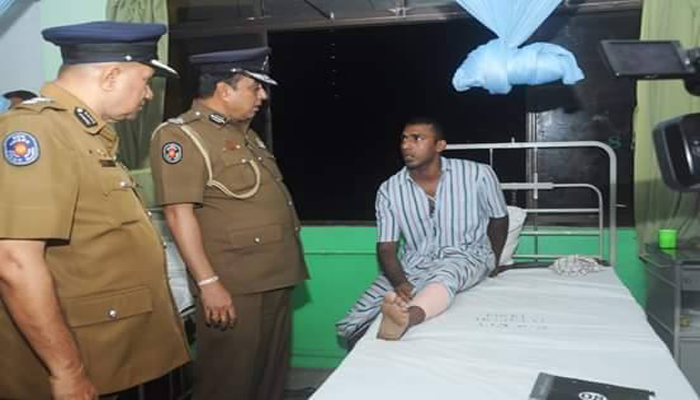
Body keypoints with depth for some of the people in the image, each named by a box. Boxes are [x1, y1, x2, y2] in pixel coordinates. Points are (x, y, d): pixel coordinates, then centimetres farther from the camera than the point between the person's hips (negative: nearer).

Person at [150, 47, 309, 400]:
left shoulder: (243, 134, 16)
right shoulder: (181, 135, -11)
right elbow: (179, 213, -18)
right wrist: (208, 282, -23)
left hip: (275, 279, 9)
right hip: (234, 285, -8)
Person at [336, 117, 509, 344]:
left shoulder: (477, 174, -8)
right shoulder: (389, 190, -4)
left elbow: (499, 218, 10)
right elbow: (386, 247, -5)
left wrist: (492, 263, 8)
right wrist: (400, 283, -24)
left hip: (466, 255, -3)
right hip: (414, 263, 3)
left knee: (445, 274, -44)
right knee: (351, 326, -16)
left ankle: (405, 318, -69)